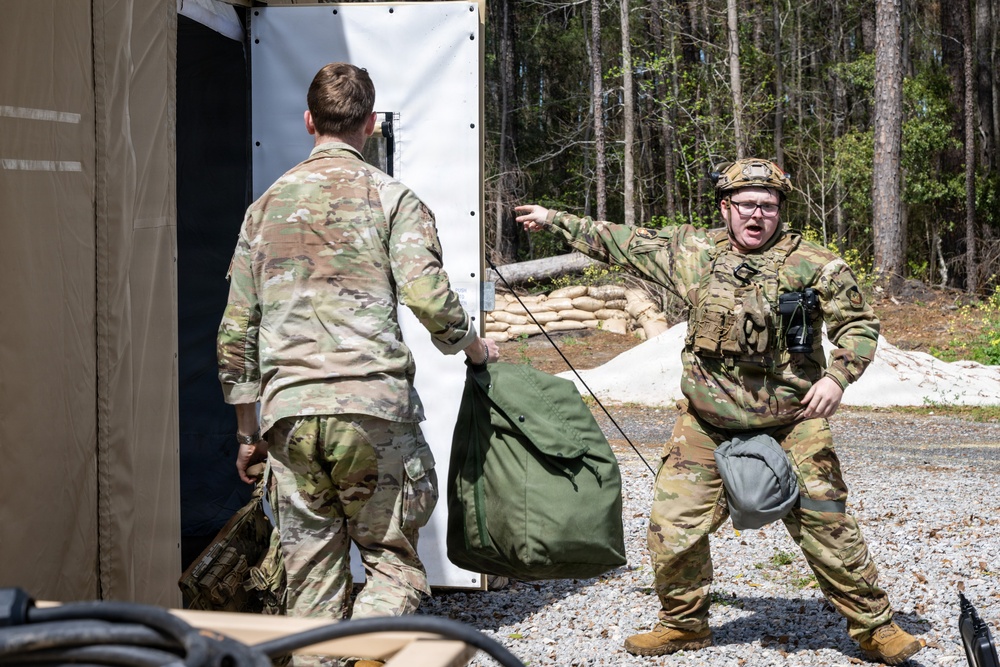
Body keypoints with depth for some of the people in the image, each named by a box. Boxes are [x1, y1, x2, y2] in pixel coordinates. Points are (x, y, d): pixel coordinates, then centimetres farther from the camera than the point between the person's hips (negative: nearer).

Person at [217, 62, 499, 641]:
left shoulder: (267, 204, 15)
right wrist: (474, 347, 8)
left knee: (312, 585, 11)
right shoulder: (391, 197, 2)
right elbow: (428, 296, -12)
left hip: (288, 413, 4)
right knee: (394, 564, 6)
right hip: (373, 407, -3)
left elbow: (236, 333, 14)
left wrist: (247, 432, 21)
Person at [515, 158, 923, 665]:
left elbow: (859, 324, -1)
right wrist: (554, 220, 18)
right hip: (706, 423, 3)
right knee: (672, 525, 1)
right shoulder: (692, 250, 1)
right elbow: (621, 243, 13)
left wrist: (837, 376, -19)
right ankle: (683, 623, 24)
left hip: (791, 423, -2)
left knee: (827, 527, -3)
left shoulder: (814, 264, -7)